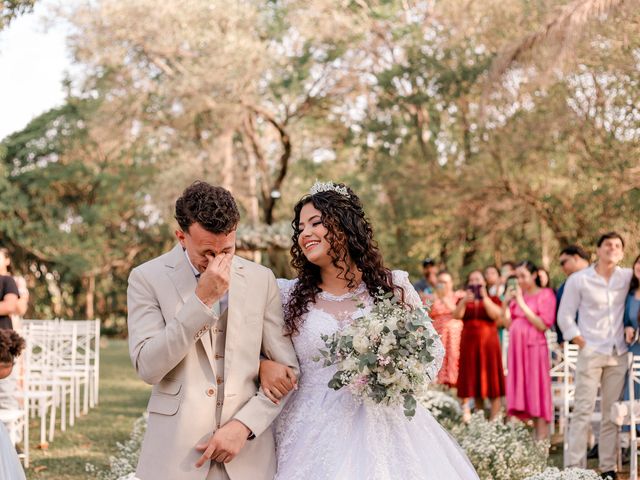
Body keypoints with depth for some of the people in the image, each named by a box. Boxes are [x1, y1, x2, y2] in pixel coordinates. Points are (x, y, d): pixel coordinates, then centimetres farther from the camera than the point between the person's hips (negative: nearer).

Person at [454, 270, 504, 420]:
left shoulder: (493, 299, 8)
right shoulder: (464, 301, 14)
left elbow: (495, 315, -11)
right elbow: (456, 315, -5)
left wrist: (484, 297, -13)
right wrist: (465, 300, -18)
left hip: (488, 344, -3)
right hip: (469, 345, 3)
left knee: (493, 385, -7)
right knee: (475, 385, 4)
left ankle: (494, 423, -9)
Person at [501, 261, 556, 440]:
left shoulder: (546, 295, -2)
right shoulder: (517, 295, 14)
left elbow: (542, 324, -11)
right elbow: (508, 324, 14)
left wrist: (522, 304, -11)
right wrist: (506, 302, 2)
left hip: (534, 347, -6)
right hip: (517, 347, 6)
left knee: (536, 390, -6)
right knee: (524, 391, 4)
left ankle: (542, 438, -3)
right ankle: (537, 436, 9)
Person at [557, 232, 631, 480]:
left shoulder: (628, 277, 6)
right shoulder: (579, 280, -1)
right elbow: (565, 316, 1)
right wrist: (582, 343, -7)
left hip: (618, 355, 3)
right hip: (590, 354, -3)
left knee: (612, 413, 6)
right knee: (583, 410, -6)